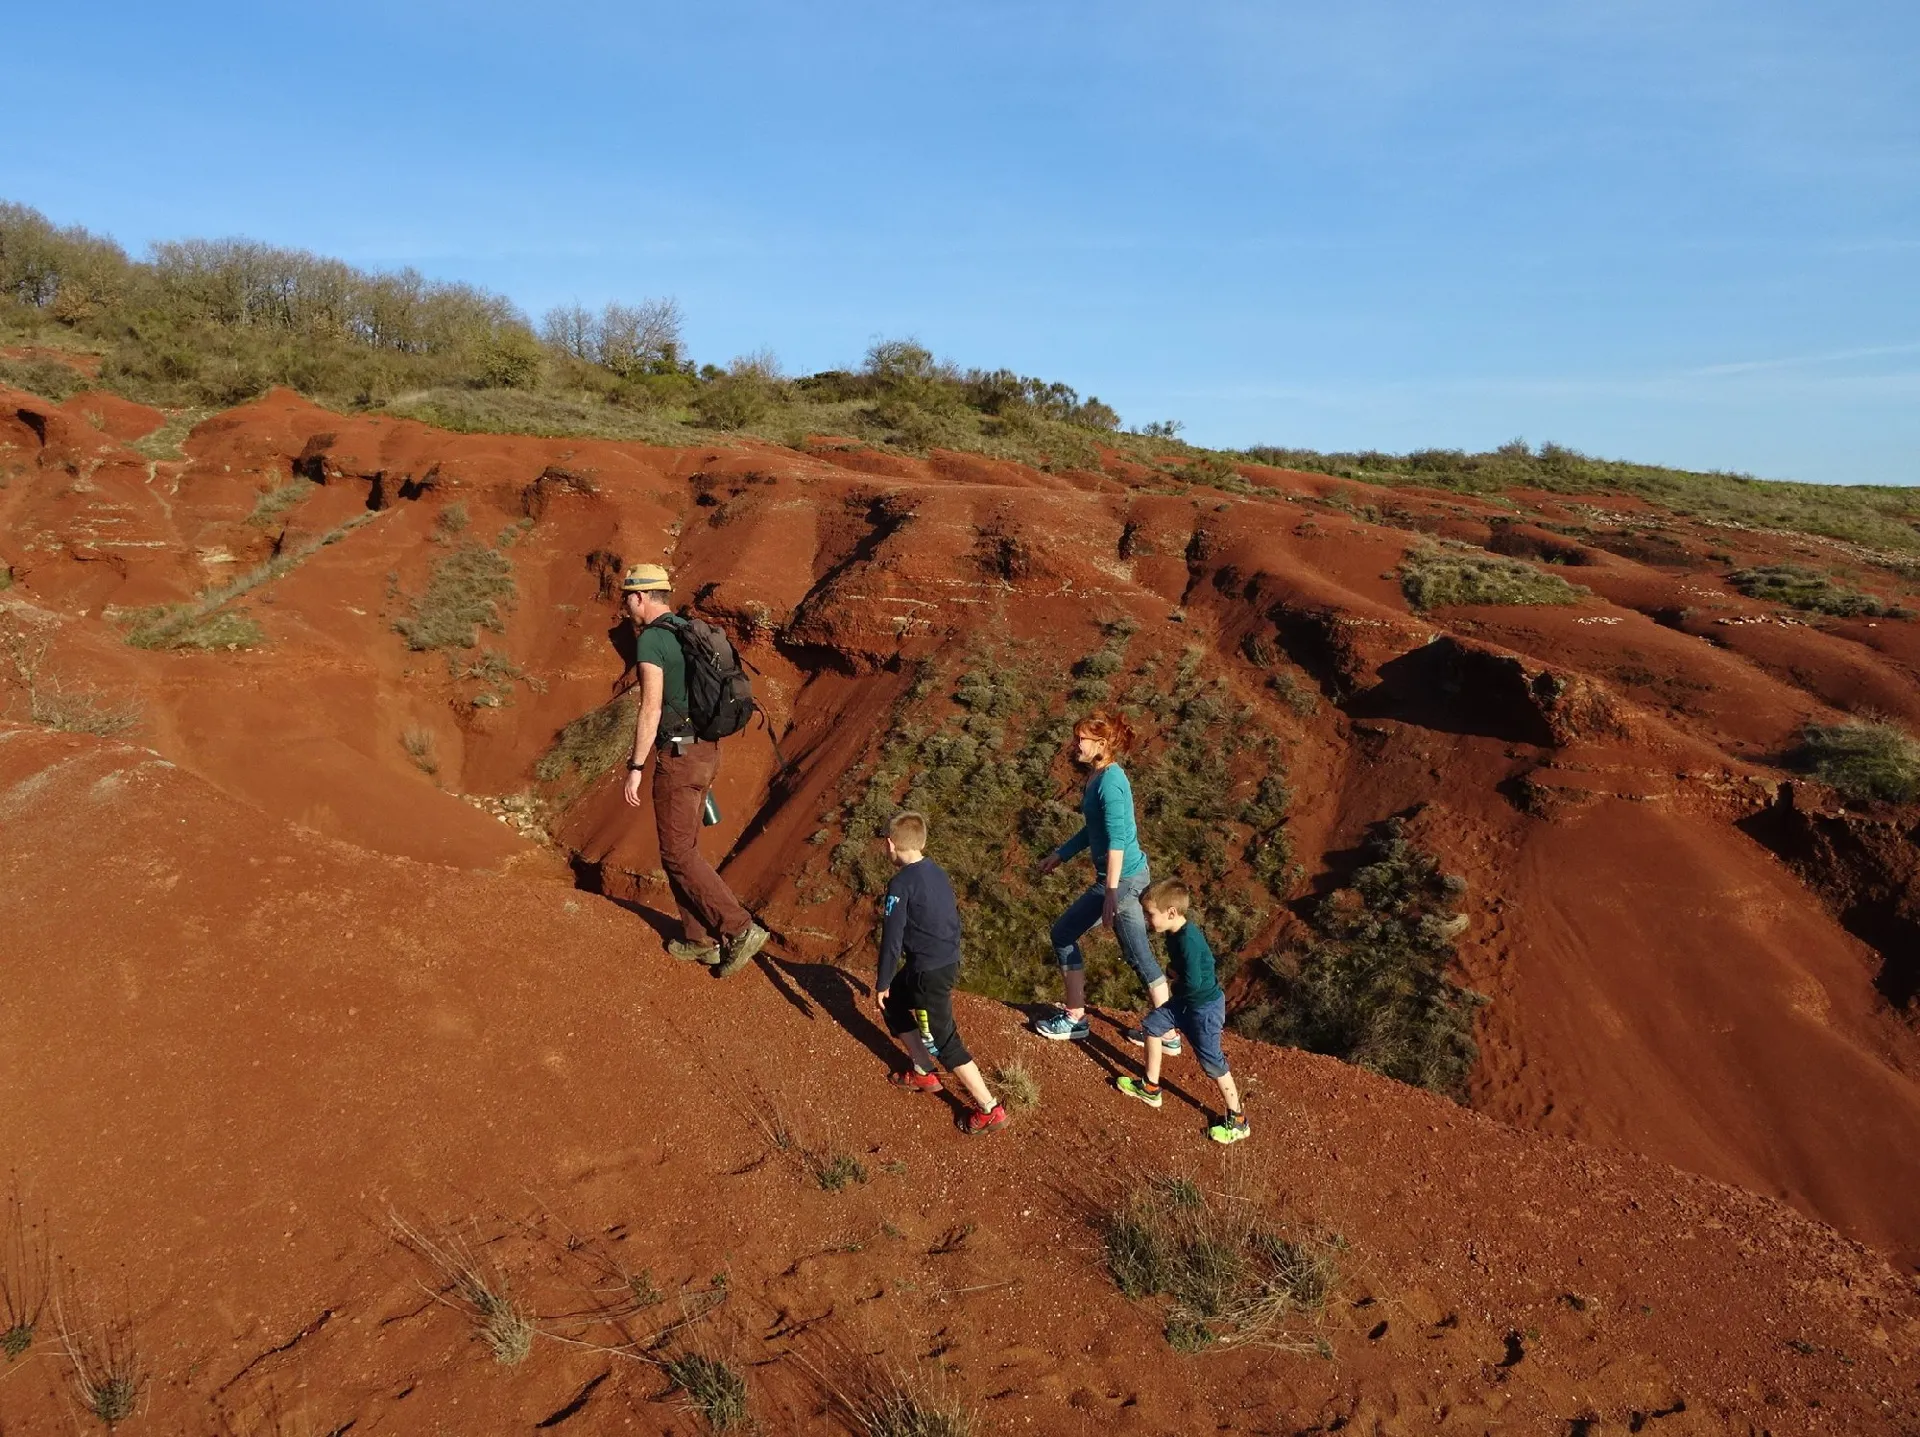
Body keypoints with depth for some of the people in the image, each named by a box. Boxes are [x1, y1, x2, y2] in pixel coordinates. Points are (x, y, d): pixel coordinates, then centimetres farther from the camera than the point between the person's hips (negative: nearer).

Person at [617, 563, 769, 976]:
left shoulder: (650, 640, -14)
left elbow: (651, 709, -21)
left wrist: (635, 768, -16)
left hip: (677, 756, -9)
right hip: (705, 751, 9)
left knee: (677, 853, -1)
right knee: (683, 845, 17)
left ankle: (740, 930, -5)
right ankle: (700, 940, 22)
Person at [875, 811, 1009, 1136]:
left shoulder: (901, 884, -17)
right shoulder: (937, 872, 8)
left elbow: (892, 939, -16)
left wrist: (882, 982, -5)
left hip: (929, 973, -9)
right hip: (949, 962, 9)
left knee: (943, 1041, 0)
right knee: (893, 1004, 25)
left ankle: (989, 1110, 4)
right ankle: (923, 1073, 33)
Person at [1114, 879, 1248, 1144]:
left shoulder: (1189, 940, -32)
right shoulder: (1175, 932, -2)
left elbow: (1193, 983, -33)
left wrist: (1173, 974, -14)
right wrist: (1174, 971, -7)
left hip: (1205, 1007, -10)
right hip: (1186, 1001, 10)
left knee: (1212, 1063, -2)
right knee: (1153, 1024, 18)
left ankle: (1237, 1121, 13)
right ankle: (1151, 1089, 32)